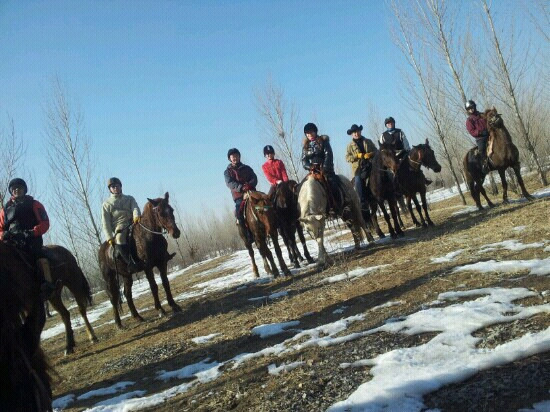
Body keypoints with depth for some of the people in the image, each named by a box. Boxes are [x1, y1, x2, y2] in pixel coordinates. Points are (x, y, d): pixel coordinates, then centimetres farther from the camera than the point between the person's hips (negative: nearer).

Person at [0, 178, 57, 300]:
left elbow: (44, 223, 3)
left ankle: (47, 284, -53)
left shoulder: (34, 204, 13)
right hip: (12, 240, 4)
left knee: (37, 251, -36)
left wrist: (32, 232, -16)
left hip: (32, 238, -4)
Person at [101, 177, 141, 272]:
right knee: (119, 239, -36)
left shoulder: (129, 199, 20)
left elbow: (135, 208, -2)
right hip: (119, 229, -3)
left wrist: (137, 216, -28)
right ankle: (130, 262, -34)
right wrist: (109, 238, -10)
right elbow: (106, 223, 5)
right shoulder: (107, 204, 14)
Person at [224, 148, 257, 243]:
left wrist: (250, 184, -17)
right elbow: (230, 183, -5)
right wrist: (241, 187, -24)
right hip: (239, 196, -2)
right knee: (239, 212, -22)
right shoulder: (227, 172, 12)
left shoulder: (247, 168, 19)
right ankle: (248, 235, -18)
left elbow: (254, 178, 7)